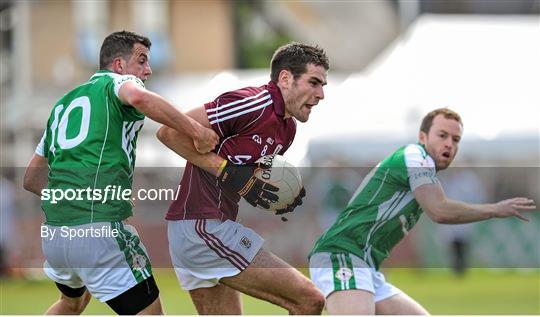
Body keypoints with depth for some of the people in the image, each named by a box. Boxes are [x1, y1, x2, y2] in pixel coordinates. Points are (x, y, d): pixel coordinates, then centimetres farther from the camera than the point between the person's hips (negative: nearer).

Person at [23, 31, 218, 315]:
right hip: (98, 226, -8)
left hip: (52, 232, 8)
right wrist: (196, 131, -19)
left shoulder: (63, 103, 25)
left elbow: (31, 179, 27)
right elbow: (137, 97, -25)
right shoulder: (116, 82, 4)